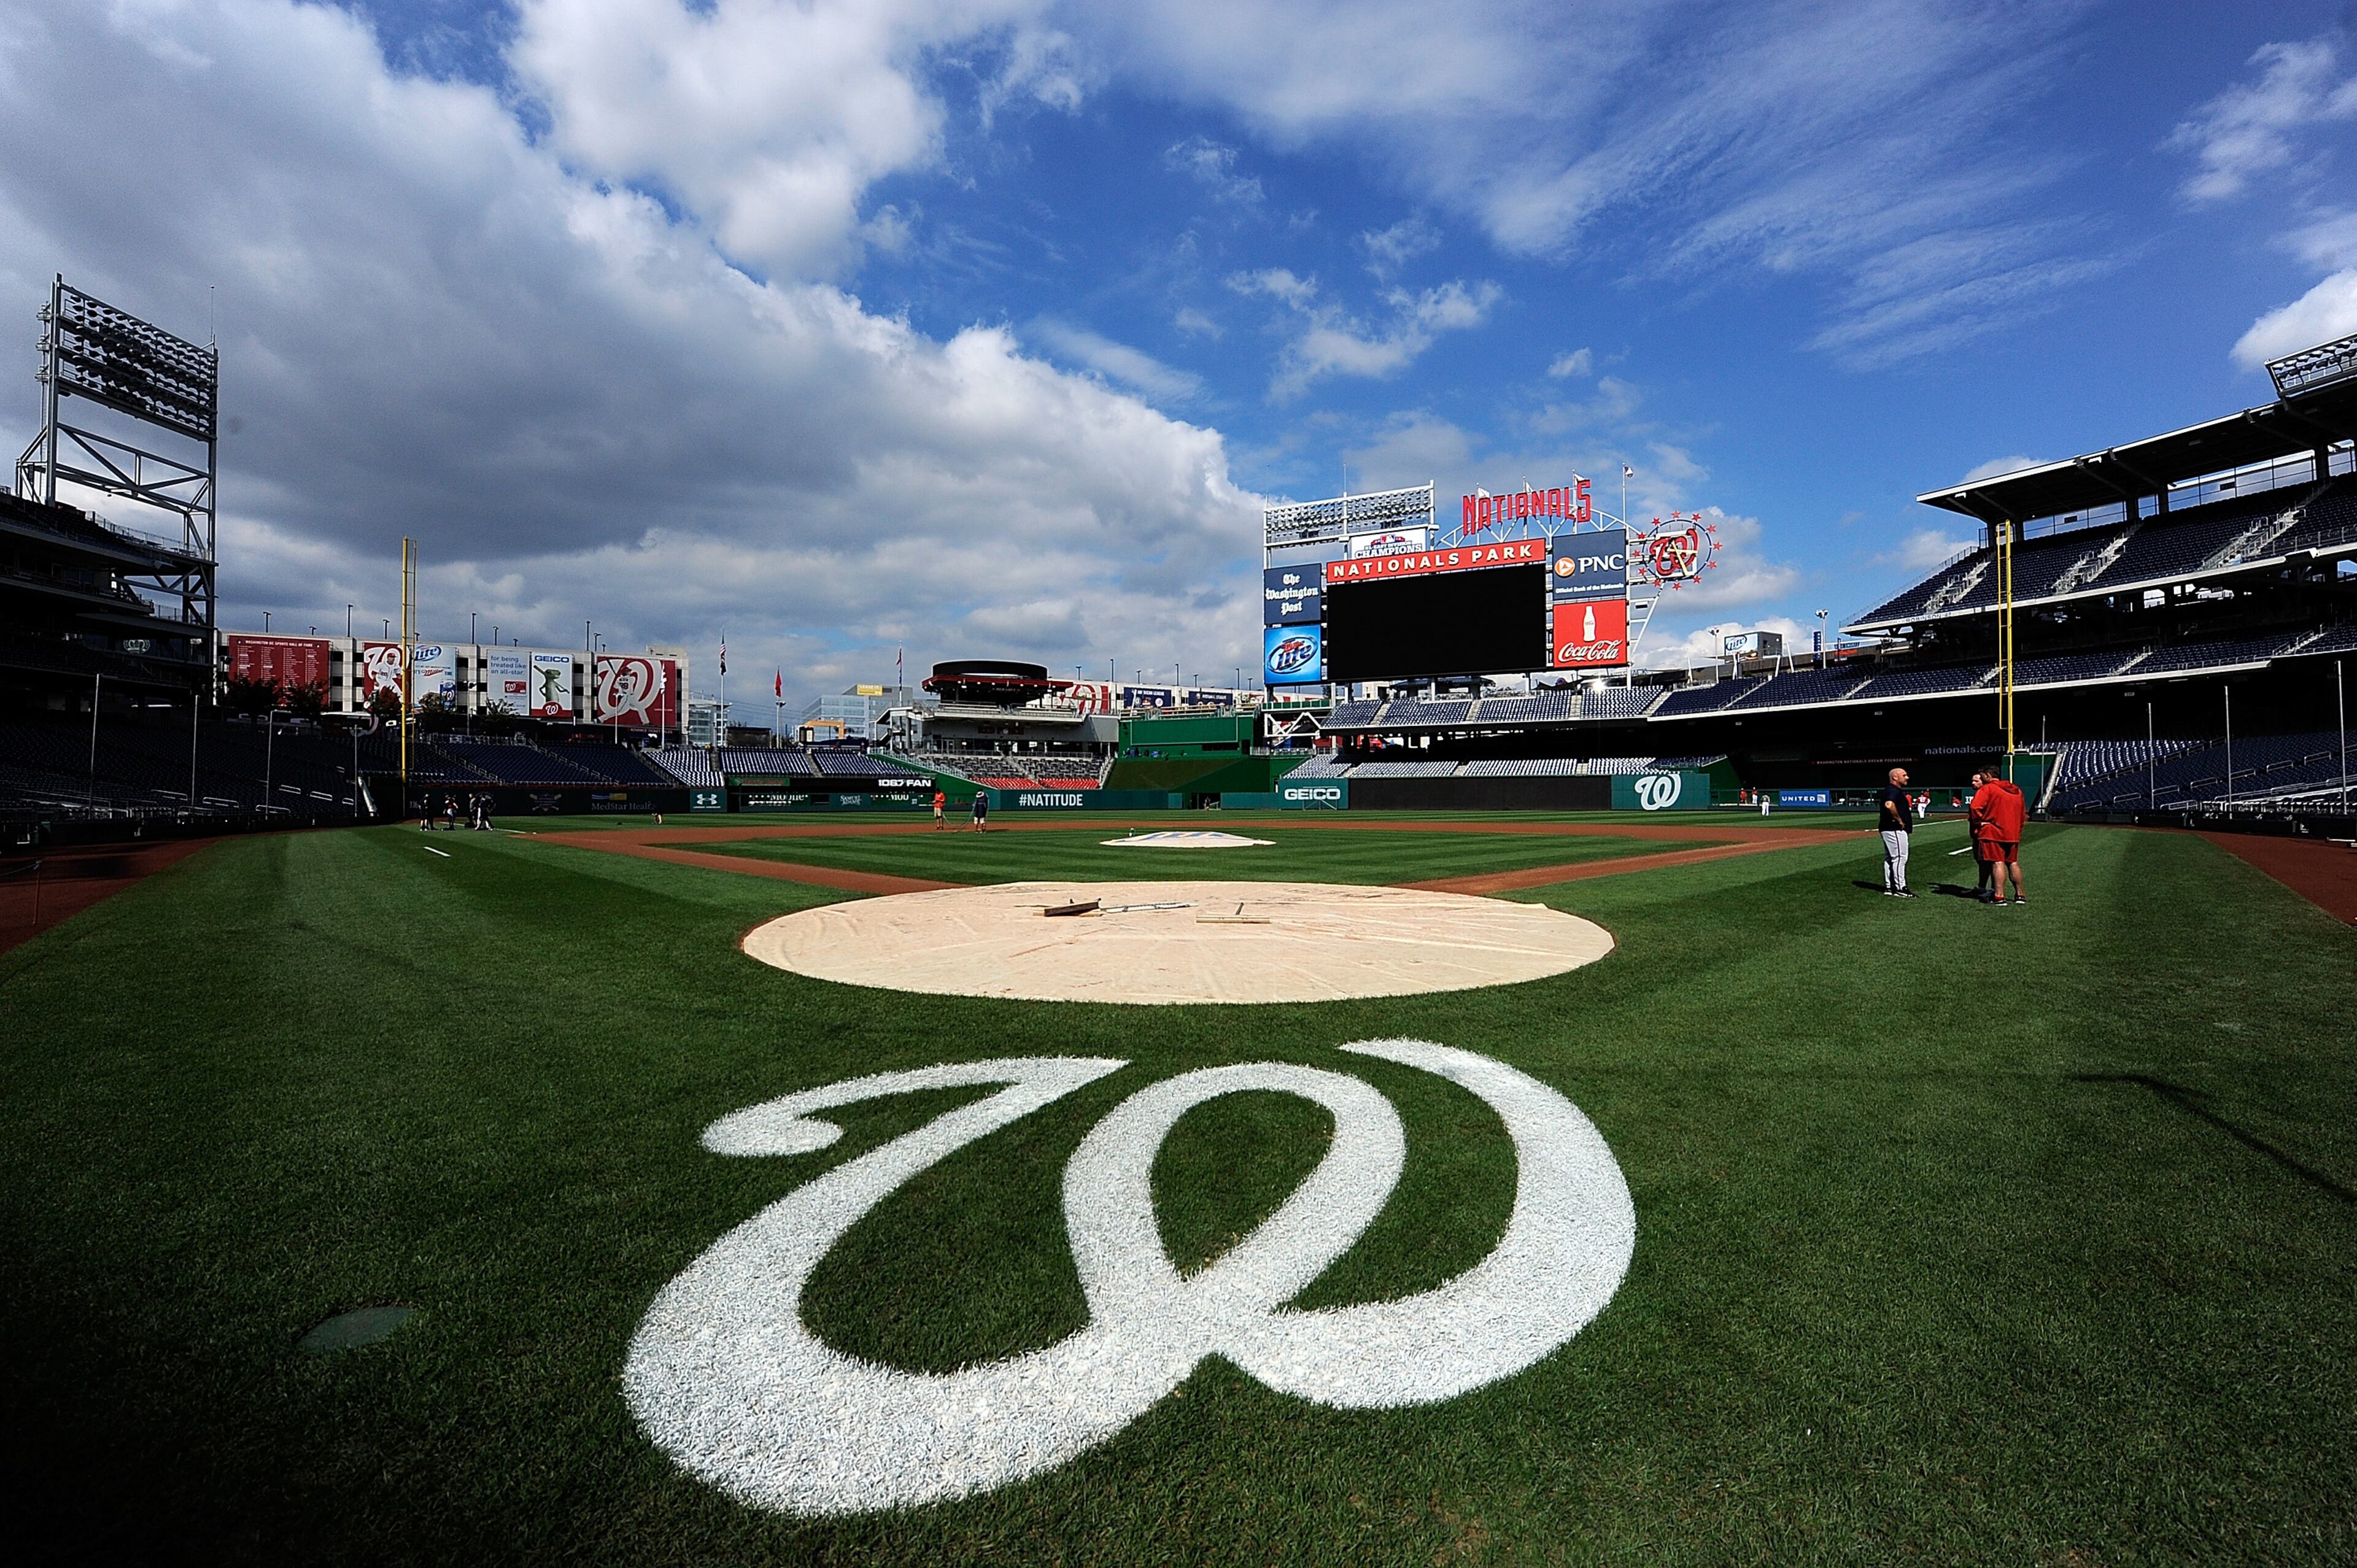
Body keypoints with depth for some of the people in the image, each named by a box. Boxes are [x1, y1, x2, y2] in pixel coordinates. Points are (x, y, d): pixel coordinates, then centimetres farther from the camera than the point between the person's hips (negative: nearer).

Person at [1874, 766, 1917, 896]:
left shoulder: (1888, 790, 16)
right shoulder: (1894, 791, -15)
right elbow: (1889, 805, -34)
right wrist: (1899, 820, -22)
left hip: (1888, 829, 11)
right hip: (1895, 830, -11)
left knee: (1889, 858, 12)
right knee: (1900, 857, -8)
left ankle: (1889, 887, 17)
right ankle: (1900, 888, -7)